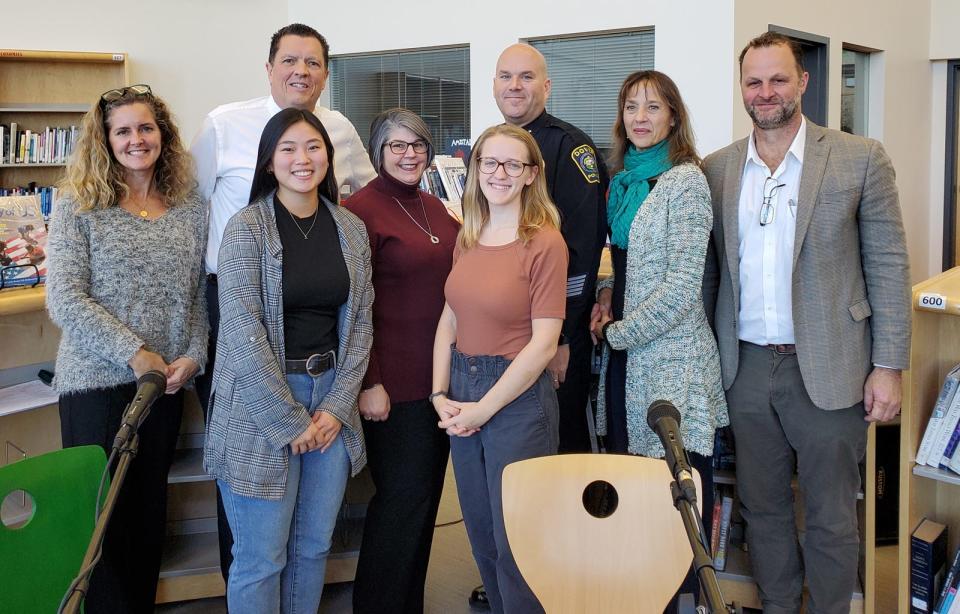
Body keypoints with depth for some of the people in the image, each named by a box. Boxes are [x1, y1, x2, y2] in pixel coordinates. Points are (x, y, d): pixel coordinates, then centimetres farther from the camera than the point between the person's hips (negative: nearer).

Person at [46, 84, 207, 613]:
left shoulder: (191, 209, 7)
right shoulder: (79, 207, -4)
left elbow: (200, 293, 9)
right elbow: (65, 301, -11)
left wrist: (193, 356, -6)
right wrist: (135, 354, -17)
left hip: (168, 385, 4)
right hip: (97, 383, -3)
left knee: (149, 510, 13)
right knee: (102, 515, 2)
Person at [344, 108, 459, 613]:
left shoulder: (434, 207, 13)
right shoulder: (362, 209, -10)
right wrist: (367, 383, -16)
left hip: (441, 377, 7)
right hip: (394, 383, -7)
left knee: (426, 496, 14)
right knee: (401, 499, 0)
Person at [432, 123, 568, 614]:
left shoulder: (545, 243, -12)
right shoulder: (467, 239, 7)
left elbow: (544, 343, -15)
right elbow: (449, 320, 8)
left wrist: (484, 408, -13)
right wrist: (440, 395, -3)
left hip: (517, 395, -6)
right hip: (461, 392, 7)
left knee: (516, 538, 5)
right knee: (480, 532, 18)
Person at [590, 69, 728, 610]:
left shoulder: (685, 181, -12)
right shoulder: (624, 179, 12)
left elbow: (682, 286, -18)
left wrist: (618, 332, -11)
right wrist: (609, 294, 5)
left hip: (671, 361, -8)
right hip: (626, 361, 8)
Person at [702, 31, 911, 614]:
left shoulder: (860, 159, -4)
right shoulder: (717, 169, 6)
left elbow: (889, 267, -4)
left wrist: (888, 367, -8)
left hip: (827, 368, -3)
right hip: (748, 368, 3)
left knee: (831, 517, 8)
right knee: (762, 507, 16)